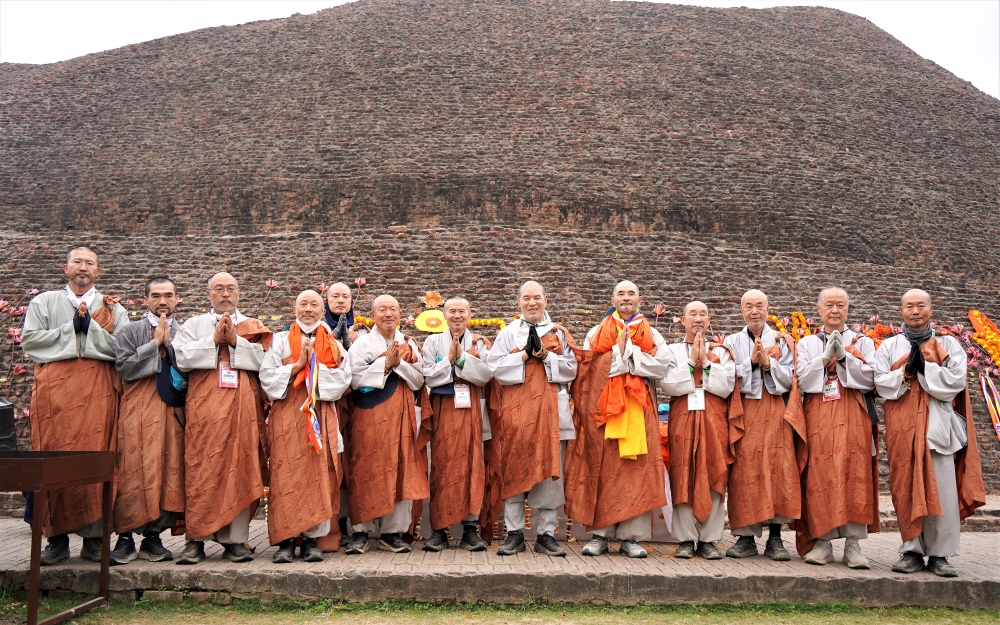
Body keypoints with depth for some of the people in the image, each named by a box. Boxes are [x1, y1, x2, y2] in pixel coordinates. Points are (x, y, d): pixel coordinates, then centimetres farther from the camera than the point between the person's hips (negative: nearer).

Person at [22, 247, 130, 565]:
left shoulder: (112, 308, 16)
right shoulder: (44, 302, 18)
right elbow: (29, 339, 3)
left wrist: (91, 326, -7)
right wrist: (71, 328, -3)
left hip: (99, 389, 0)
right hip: (54, 386, 0)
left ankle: (94, 537, 0)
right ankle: (57, 538, 1)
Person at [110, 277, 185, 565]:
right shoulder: (131, 331, 8)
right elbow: (124, 367, -6)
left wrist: (170, 344, -7)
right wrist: (155, 343, -7)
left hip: (173, 411, 2)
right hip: (138, 411, -2)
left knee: (169, 472, 0)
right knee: (134, 472, -7)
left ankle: (153, 537, 9)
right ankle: (125, 538, 1)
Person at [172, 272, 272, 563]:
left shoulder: (254, 327, 17)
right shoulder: (193, 325, 17)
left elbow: (265, 359, 0)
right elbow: (181, 357, -1)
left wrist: (235, 341, -7)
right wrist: (214, 340, -7)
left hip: (243, 408, 1)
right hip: (204, 408, 0)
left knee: (240, 471, -2)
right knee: (201, 471, -6)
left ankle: (235, 539, 3)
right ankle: (196, 539, 0)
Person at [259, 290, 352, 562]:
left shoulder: (333, 344, 14)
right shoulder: (281, 340, 12)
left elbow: (343, 378, 0)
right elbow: (267, 376, 0)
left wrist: (314, 365, -9)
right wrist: (297, 365, -9)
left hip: (321, 417, 1)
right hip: (286, 416, -1)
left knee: (319, 476, -2)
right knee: (286, 476, -6)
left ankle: (312, 539, 3)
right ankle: (285, 540, -2)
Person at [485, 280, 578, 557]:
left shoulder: (559, 333, 12)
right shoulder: (508, 333, 10)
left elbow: (571, 369, 3)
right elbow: (494, 367, -2)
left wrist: (546, 356, -10)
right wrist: (525, 355, -11)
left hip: (550, 411, 1)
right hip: (516, 412, 0)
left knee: (550, 472, 0)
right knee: (514, 471, 0)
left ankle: (546, 534, 9)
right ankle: (514, 534, 8)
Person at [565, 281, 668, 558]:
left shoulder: (651, 335, 13)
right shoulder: (597, 333, 13)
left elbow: (660, 366, -3)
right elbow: (589, 366, -2)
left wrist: (628, 351, -7)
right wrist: (619, 352, -9)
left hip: (638, 410, 1)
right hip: (603, 407, 0)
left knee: (636, 471, -3)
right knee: (602, 469, -1)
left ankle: (630, 536, 2)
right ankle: (599, 533, 4)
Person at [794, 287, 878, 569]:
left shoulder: (862, 342, 13)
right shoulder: (807, 343, 15)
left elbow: (870, 379, -1)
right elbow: (802, 380, 1)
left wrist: (844, 357, -11)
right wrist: (825, 357, -8)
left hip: (853, 417, -1)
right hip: (818, 416, 1)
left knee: (854, 476, -8)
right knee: (819, 477, -4)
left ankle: (853, 543, -4)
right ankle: (822, 541, 1)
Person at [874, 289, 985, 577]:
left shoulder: (948, 344, 8)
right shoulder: (889, 346, 10)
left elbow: (956, 381, -5)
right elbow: (881, 383, 0)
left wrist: (923, 366, -10)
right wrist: (906, 371, -14)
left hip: (937, 424, -1)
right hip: (902, 426, 1)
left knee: (941, 491, -3)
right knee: (907, 489, 1)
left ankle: (939, 554, 5)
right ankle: (912, 551, 8)